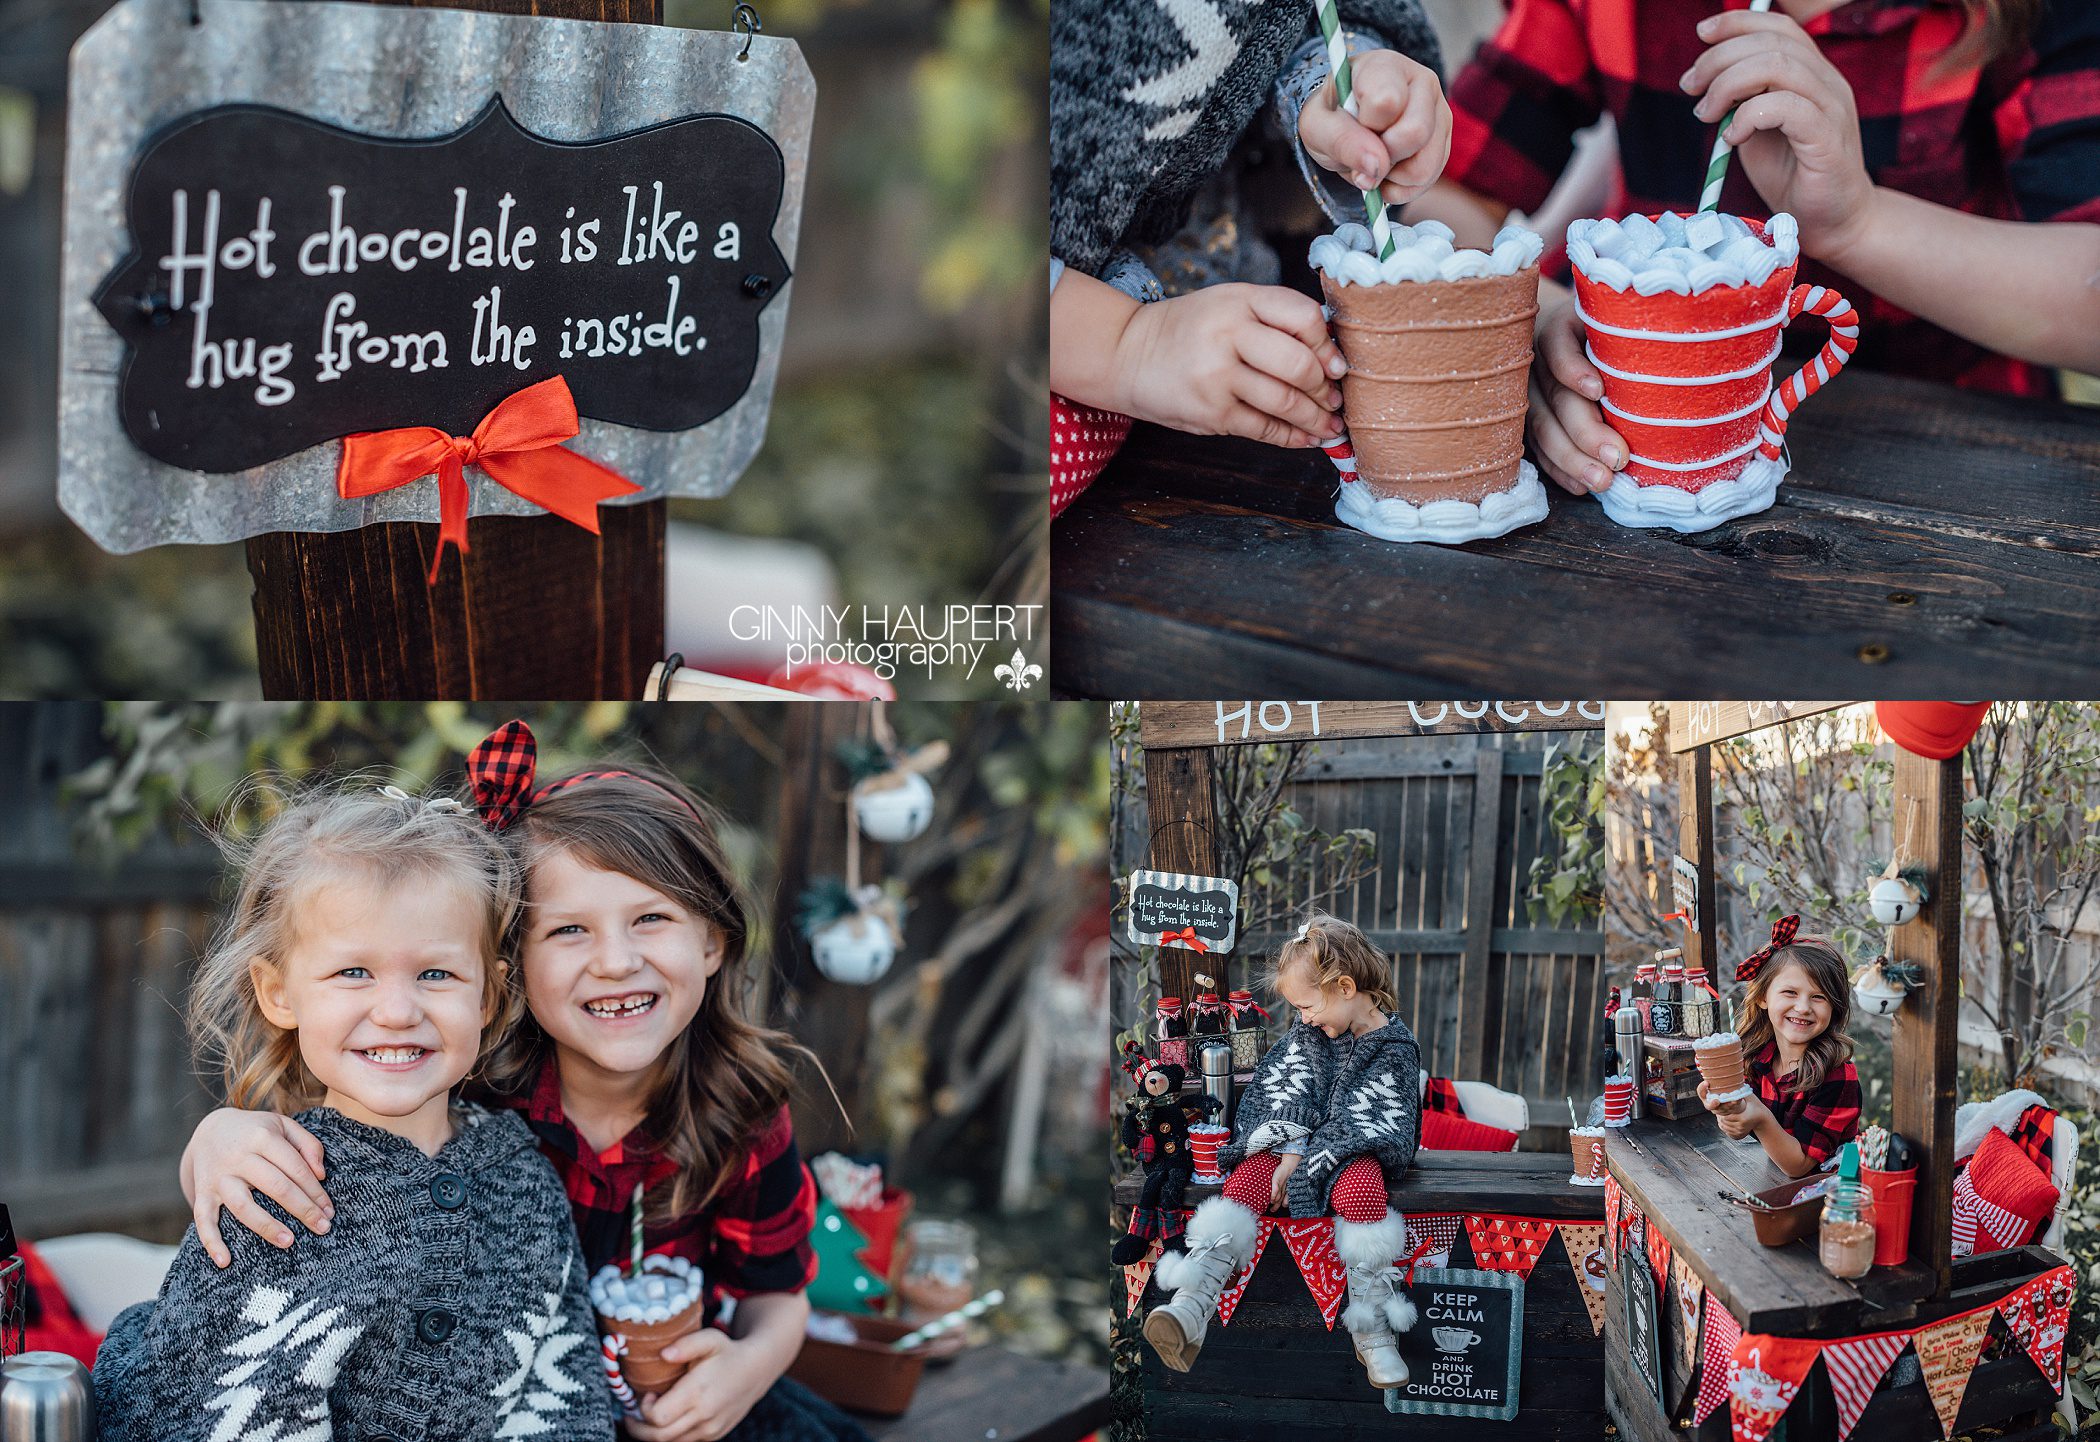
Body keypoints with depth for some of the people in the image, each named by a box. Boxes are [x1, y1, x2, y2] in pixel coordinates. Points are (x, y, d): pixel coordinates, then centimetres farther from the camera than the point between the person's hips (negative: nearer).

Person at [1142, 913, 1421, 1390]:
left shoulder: (1393, 1048, -9)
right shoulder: (1309, 1033, 8)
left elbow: (1363, 1123, -14)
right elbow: (1288, 1094, 1)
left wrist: (1305, 1170, -20)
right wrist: (1291, 1153, -16)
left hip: (1354, 1153, -4)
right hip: (1296, 1142, 4)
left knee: (1361, 1188, -38)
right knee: (1246, 1181, -25)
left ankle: (1372, 1332, -30)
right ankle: (1191, 1306, -43)